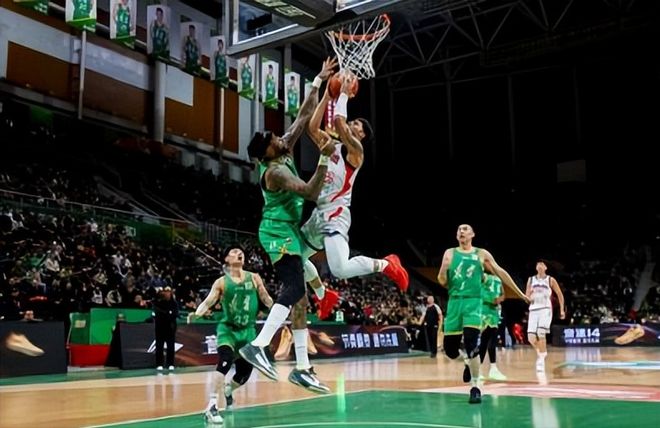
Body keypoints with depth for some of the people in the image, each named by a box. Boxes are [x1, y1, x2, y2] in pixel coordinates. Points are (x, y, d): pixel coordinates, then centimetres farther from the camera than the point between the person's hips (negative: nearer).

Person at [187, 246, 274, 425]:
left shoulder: (254, 278, 4)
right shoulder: (221, 282, -2)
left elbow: (266, 299, 8)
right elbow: (208, 302, -9)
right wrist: (196, 313, -28)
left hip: (248, 330, 3)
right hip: (228, 328, -3)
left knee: (244, 373, 7)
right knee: (225, 362, -29)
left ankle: (228, 390, 43)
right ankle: (212, 406, -28)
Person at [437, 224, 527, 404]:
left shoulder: (482, 254, 10)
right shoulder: (450, 253, 10)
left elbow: (500, 273, 13)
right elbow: (442, 281, 6)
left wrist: (519, 293, 13)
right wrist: (444, 269, -17)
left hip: (473, 301, -2)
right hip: (454, 302, 2)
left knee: (471, 345, -16)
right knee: (449, 348, 1)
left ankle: (475, 387, -5)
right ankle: (467, 361, 35)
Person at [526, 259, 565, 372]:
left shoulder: (550, 280, 5)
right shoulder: (531, 280, 12)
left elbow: (560, 294, 12)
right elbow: (527, 297, 13)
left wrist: (562, 310, 9)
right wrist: (529, 296, -11)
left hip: (545, 309, -3)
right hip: (533, 310, 3)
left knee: (541, 333, -21)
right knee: (531, 338, -8)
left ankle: (541, 359, -9)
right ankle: (542, 352, 22)